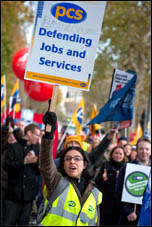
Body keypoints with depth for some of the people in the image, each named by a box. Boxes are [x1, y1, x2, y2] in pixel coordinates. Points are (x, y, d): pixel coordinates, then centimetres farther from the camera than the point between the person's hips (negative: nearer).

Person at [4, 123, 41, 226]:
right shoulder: (14, 147, 2)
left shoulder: (36, 150, 13)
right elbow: (6, 166, -8)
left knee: (24, 222, 6)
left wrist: (36, 162, -8)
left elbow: (39, 171, 13)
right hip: (14, 193, -3)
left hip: (29, 194, 3)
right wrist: (24, 161, -17)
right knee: (10, 222, -3)